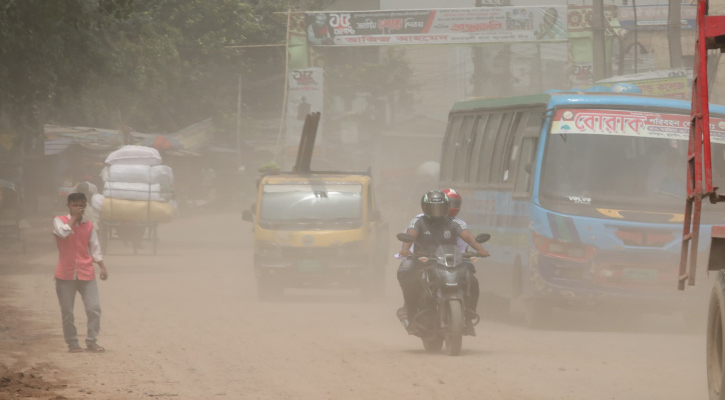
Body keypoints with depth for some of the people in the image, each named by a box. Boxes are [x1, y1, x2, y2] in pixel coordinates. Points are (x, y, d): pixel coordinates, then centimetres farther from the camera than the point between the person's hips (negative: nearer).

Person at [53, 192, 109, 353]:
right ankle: (72, 343, 13)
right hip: (65, 274, -2)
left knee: (94, 308, -6)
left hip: (86, 273, 2)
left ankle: (91, 341, 5)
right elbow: (63, 232, -23)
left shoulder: (89, 226, 9)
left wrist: (102, 267, 5)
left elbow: (95, 248, 13)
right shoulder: (59, 221, 0)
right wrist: (74, 218, -12)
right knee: (67, 311, 2)